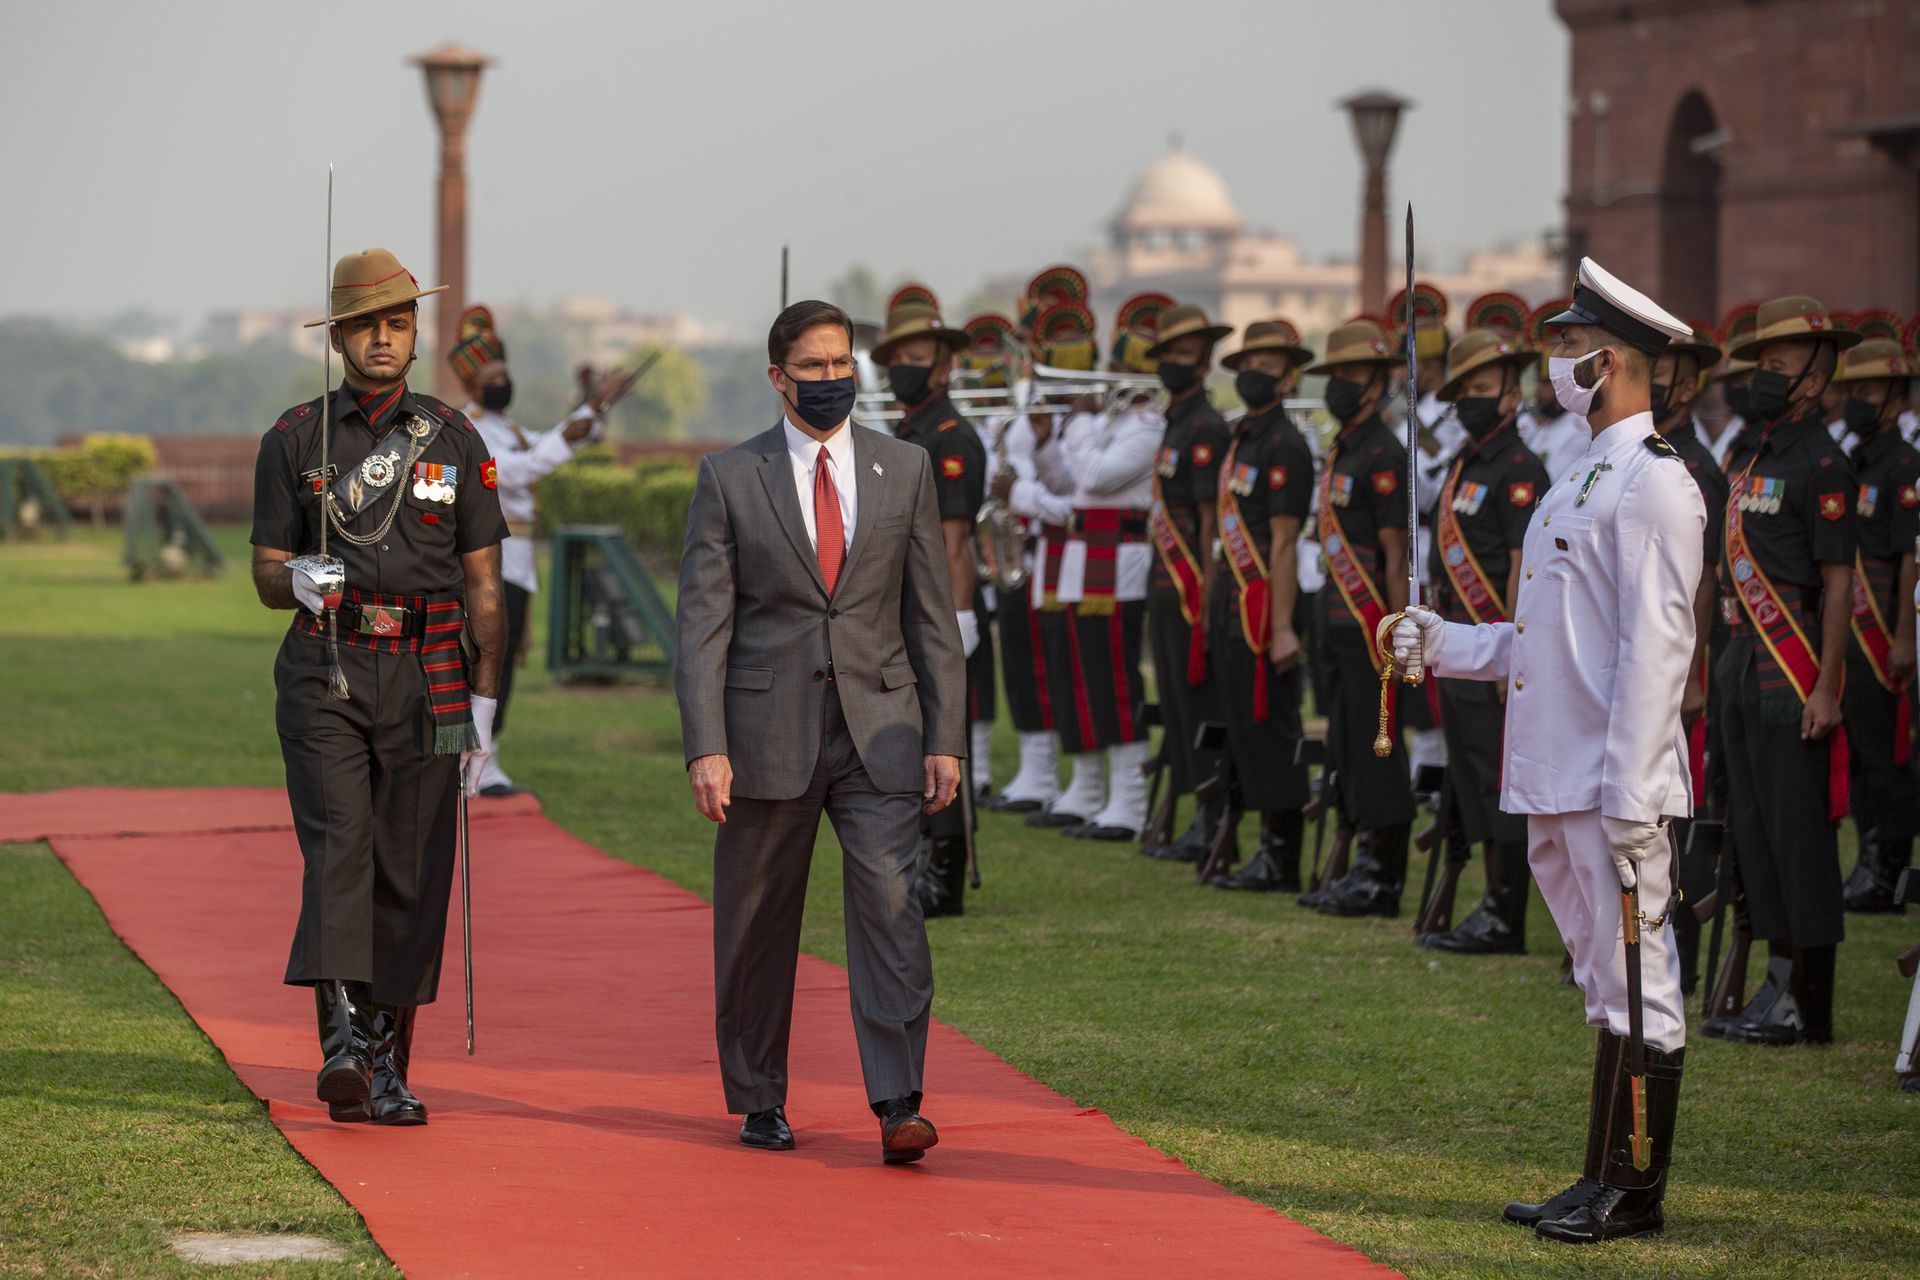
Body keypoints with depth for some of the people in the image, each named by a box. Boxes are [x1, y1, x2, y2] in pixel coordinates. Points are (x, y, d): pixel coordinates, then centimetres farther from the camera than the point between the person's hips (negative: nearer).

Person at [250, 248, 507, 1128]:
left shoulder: (455, 441, 10)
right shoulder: (294, 441, 7)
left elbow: (483, 584, 9)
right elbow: (266, 576, 8)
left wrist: (484, 700, 2)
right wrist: (296, 579, -17)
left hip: (426, 681, 1)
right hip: (325, 673, -1)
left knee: (411, 869, 1)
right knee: (338, 847, -17)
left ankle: (385, 1069, 8)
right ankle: (343, 1044, -25)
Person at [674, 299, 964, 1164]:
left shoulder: (905, 469, 7)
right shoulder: (728, 478, 1)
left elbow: (933, 615, 8)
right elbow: (703, 623, -2)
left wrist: (945, 739, 1)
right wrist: (705, 749, -12)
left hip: (880, 731, 0)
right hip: (768, 731, 0)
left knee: (889, 904, -13)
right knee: (757, 928, 8)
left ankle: (897, 1107, -16)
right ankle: (759, 1102, 23)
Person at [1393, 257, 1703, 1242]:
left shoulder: (1654, 483, -12)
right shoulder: (1584, 480, 18)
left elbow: (1655, 646, -18)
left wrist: (1629, 798, -22)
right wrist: (1442, 646, 13)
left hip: (1614, 787, -10)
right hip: (1555, 785, 10)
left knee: (1636, 984, -3)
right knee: (1605, 985, 14)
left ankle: (1635, 1194, 1)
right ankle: (1605, 1180, 20)